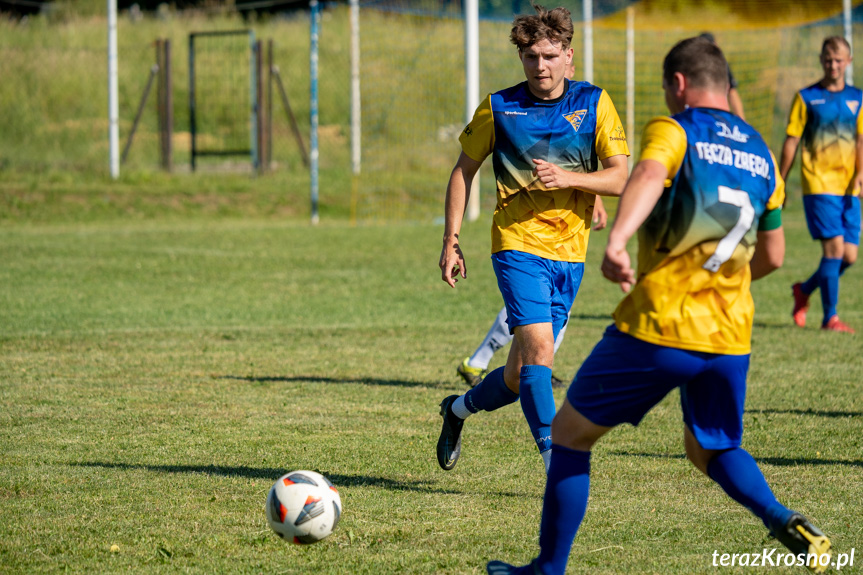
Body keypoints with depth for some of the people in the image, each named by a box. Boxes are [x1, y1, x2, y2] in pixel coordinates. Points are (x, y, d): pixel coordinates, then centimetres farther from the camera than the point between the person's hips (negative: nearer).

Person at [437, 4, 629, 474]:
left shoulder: (593, 104, 1)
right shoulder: (499, 108, -1)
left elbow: (620, 178, -1)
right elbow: (464, 170, 9)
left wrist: (567, 178, -19)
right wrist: (451, 241, 4)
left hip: (570, 253, 3)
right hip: (518, 245, -3)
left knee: (521, 374, 9)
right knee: (539, 350, -22)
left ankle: (459, 408, 38)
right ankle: (556, 462, -19)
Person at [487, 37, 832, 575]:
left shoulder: (673, 131, -4)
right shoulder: (762, 155, 14)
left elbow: (647, 177, -28)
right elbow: (772, 256, 20)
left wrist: (617, 240, -44)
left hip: (657, 328, -6)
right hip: (731, 336, 6)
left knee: (570, 433, 11)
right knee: (713, 450, 25)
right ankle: (785, 524, -3)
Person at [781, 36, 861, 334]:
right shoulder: (806, 97, 1)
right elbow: (791, 142, 2)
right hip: (819, 184, -4)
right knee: (834, 247, -14)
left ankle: (804, 290, 28)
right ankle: (830, 317, -6)